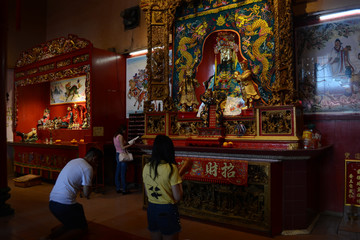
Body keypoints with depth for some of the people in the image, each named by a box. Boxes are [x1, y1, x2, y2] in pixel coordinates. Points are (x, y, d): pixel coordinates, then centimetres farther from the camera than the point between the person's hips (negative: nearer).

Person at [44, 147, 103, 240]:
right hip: (64, 204, -8)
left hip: (52, 202, 8)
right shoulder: (88, 168, -10)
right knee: (82, 228, 9)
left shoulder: (73, 161, 16)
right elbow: (86, 194, -11)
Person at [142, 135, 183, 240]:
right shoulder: (171, 168, -19)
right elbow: (177, 197, -17)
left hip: (151, 209, 6)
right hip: (167, 210, -5)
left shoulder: (146, 167, -2)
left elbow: (147, 193, 9)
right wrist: (179, 182, -2)